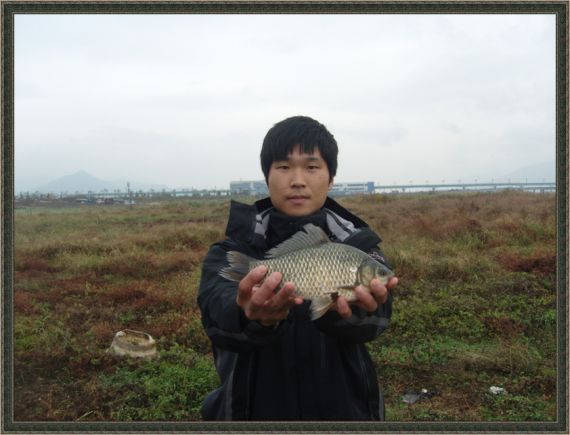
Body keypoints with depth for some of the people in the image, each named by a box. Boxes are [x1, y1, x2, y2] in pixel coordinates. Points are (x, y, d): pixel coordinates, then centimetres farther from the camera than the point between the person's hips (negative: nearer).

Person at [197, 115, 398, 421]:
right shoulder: (233, 252, -10)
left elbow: (376, 312, -27)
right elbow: (216, 308, -29)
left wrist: (348, 310, -48)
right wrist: (253, 316, -50)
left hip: (342, 408, 1)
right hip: (256, 409, 0)